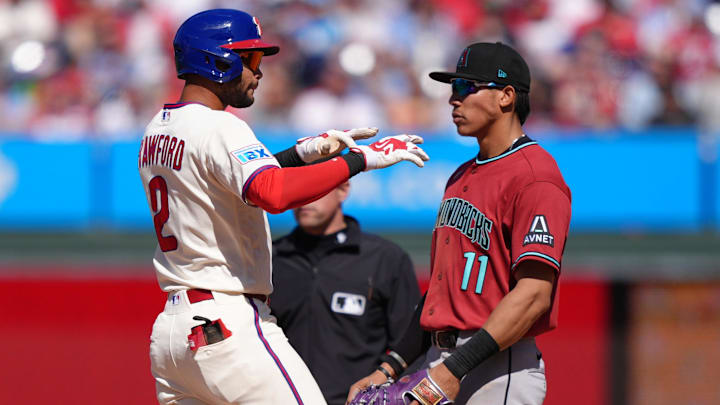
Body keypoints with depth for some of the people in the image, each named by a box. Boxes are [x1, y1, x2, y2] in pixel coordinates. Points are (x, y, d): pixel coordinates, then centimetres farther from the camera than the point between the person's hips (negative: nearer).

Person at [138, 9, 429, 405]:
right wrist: (361, 158, -25)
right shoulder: (218, 128, -13)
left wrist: (302, 153, 14)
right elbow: (273, 194, -30)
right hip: (229, 324, -9)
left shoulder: (157, 130, 16)